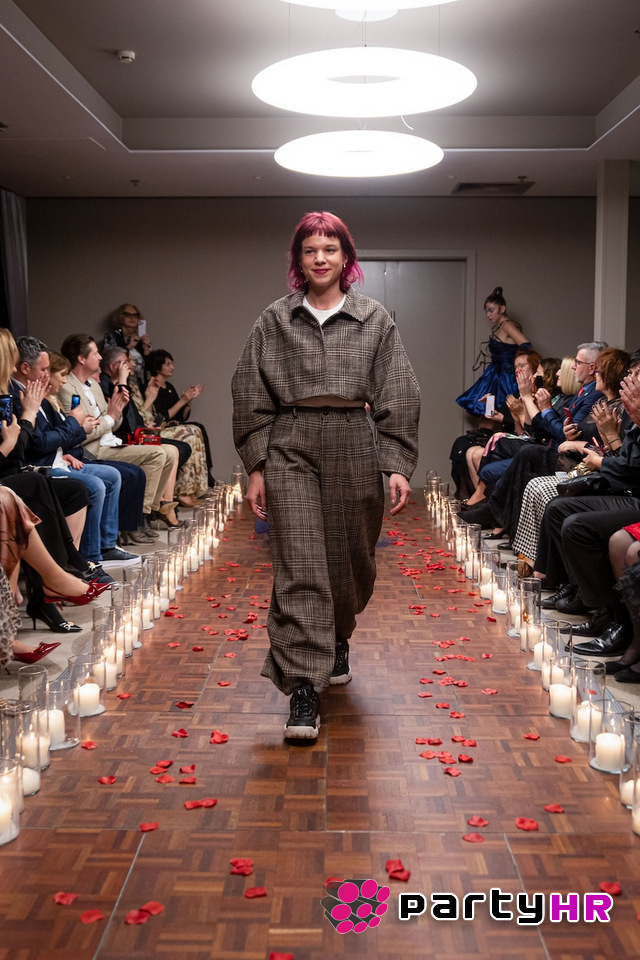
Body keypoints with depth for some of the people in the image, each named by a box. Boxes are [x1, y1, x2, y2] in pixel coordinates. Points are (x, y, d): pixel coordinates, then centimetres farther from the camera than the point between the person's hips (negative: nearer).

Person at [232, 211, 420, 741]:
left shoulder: (374, 319, 6)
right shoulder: (275, 320, 7)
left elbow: (398, 397, 3)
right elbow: (252, 396, 6)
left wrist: (398, 465, -4)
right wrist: (256, 466, 1)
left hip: (353, 449, 1)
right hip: (290, 450, -1)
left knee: (350, 559, 11)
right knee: (299, 567, -8)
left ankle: (338, 642, 42)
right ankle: (303, 688, -6)